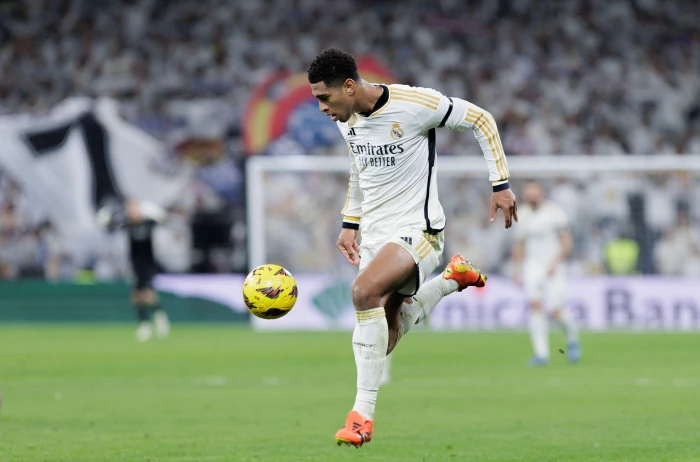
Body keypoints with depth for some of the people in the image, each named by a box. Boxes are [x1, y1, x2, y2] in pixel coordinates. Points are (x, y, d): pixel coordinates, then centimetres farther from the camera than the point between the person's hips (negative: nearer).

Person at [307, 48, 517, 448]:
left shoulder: (415, 104, -19)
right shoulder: (348, 120, 4)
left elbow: (481, 121, -8)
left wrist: (501, 184, -9)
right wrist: (350, 224, 19)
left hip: (417, 230, -8)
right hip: (374, 233, 8)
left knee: (365, 291, -34)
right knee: (384, 342, 6)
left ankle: (363, 413, -29)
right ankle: (452, 279, 31)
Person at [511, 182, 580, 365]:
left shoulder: (555, 213, -7)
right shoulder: (523, 216, 7)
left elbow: (566, 243, -8)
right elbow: (519, 246, 17)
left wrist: (555, 263, -19)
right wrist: (517, 270, 12)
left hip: (553, 267, -4)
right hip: (532, 266, 4)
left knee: (556, 310, -9)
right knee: (535, 306, -12)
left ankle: (572, 338, 22)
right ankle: (541, 353, -13)